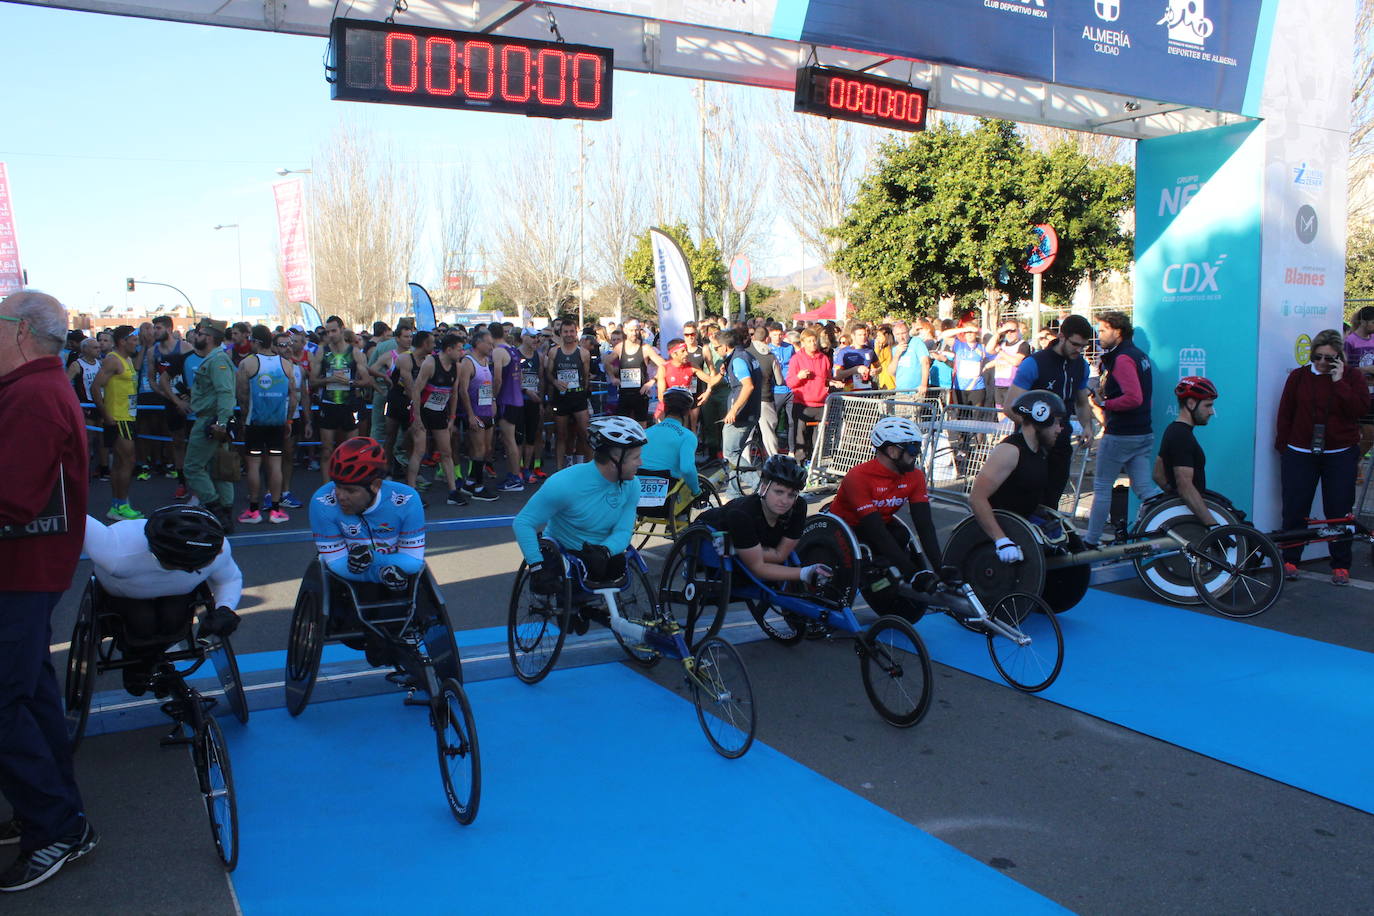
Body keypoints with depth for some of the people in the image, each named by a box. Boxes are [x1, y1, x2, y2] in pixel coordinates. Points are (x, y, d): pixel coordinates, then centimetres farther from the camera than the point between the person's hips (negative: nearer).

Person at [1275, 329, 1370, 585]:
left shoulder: (1352, 378, 2)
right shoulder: (1298, 376, 3)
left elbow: (1361, 408, -13)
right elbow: (1285, 413, 6)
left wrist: (1339, 382, -16)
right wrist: (1283, 446, 4)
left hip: (1340, 456, 0)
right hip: (1300, 454, 1)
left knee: (1339, 512, 3)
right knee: (1294, 509, 2)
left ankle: (1341, 566, 12)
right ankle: (1290, 560, 13)